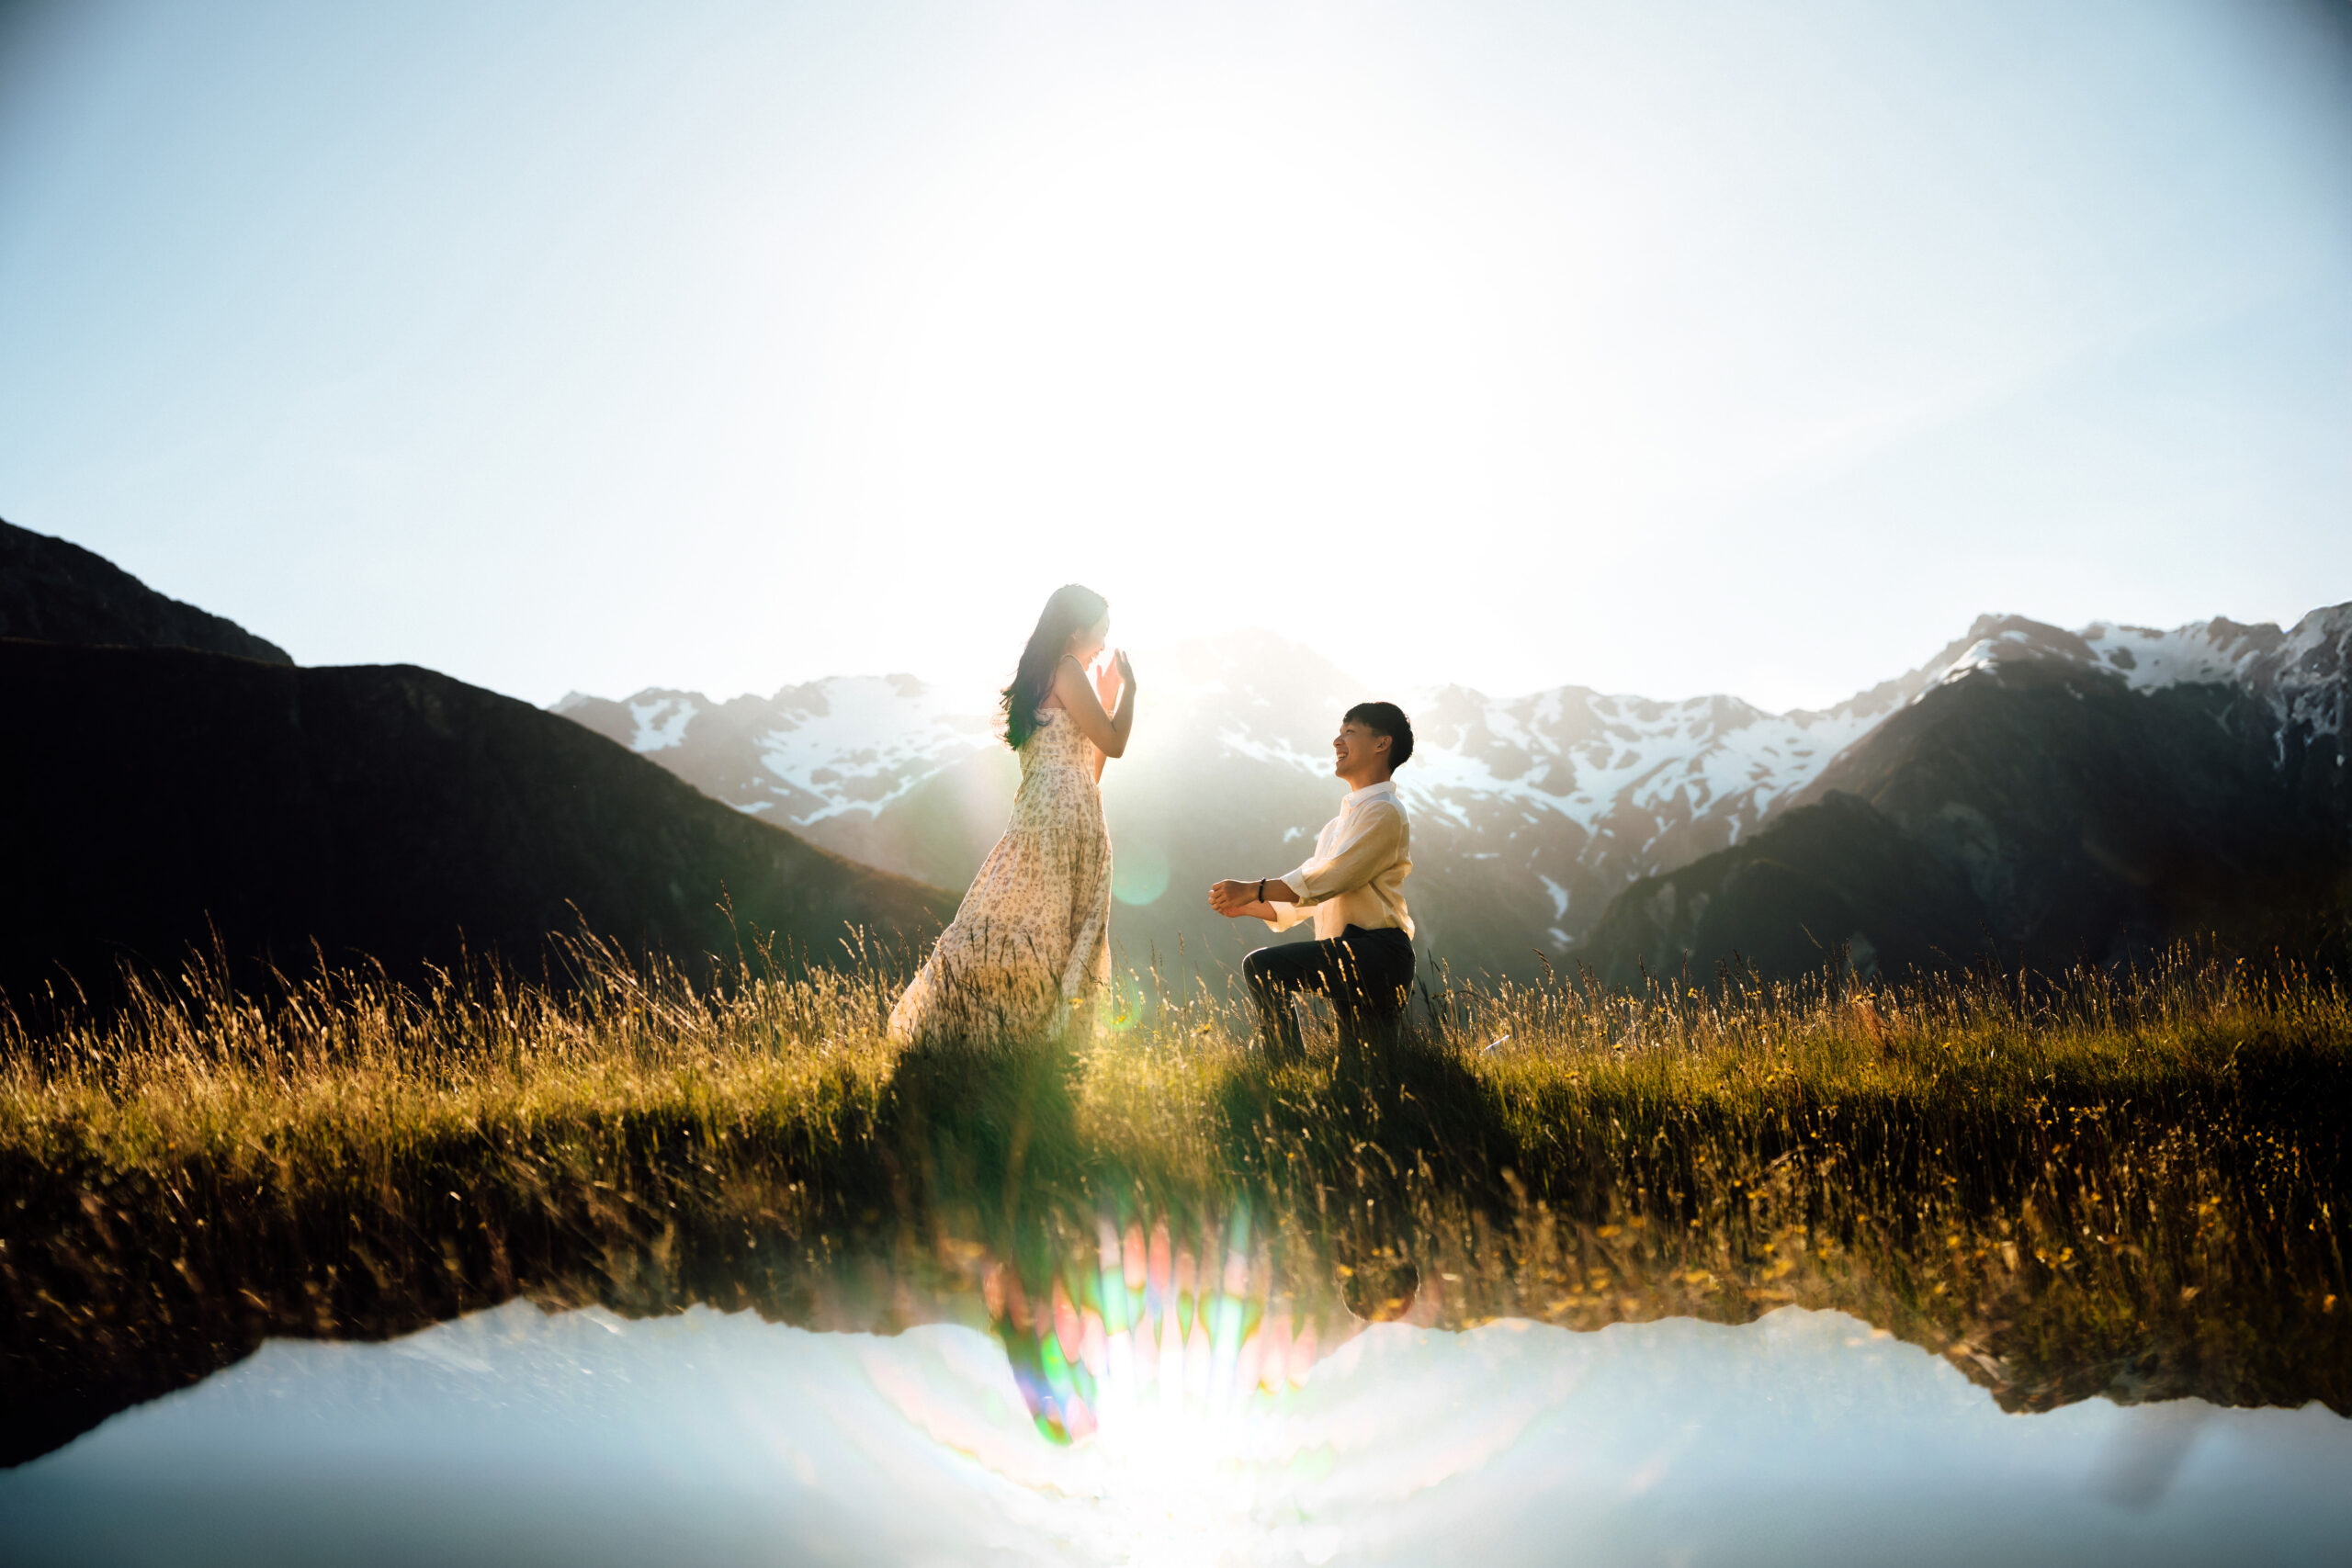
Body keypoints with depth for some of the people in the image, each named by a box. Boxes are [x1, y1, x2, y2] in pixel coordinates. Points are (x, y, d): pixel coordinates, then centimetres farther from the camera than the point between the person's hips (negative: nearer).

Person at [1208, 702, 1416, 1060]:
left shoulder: (1384, 811, -7)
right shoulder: (1338, 824, 25)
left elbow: (1326, 881, -16)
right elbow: (1305, 899, 21)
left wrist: (1252, 890, -15)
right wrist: (1248, 906, 7)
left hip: (1376, 953, -10)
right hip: (1353, 962, 10)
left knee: (1263, 966, -24)